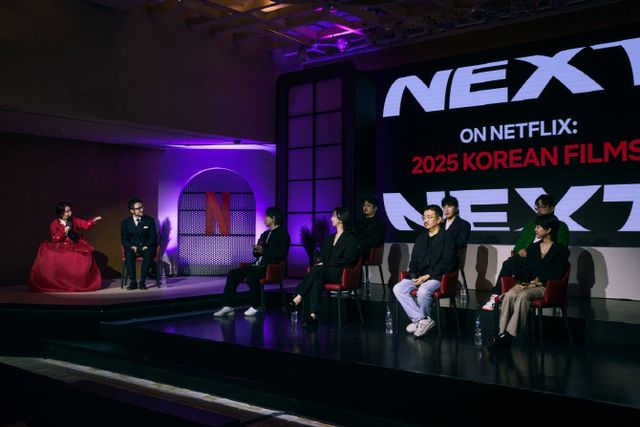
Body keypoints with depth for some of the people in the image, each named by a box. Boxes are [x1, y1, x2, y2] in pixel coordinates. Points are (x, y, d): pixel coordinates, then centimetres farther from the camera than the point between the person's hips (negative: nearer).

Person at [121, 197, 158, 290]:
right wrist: (132, 247, -16)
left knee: (149, 254, -36)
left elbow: (153, 237, -1)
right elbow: (124, 239, 2)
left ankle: (142, 282, -31)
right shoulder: (125, 222, 4)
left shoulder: (150, 220, 2)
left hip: (147, 247, -1)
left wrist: (146, 247, -17)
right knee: (128, 254, -34)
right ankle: (133, 282, -29)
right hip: (132, 247, 1)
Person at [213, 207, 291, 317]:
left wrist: (263, 251, -17)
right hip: (258, 265, 8)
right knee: (232, 274, -8)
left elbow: (281, 254, -13)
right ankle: (229, 306, -10)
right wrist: (256, 250, 0)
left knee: (251, 274, -35)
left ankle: (255, 306, -18)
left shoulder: (282, 233, -1)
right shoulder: (265, 234, 23)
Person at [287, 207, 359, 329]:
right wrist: (320, 263, -3)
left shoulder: (350, 239, -1)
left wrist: (325, 264, -14)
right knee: (317, 279, -30)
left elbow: (347, 260, -11)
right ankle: (313, 315, -43)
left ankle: (298, 299, -33)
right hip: (325, 272, 6)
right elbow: (322, 257, 22)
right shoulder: (329, 238, 22)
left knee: (317, 270, -32)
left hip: (341, 273, -5)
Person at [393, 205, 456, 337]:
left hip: (436, 277, -7)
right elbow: (413, 260, 21)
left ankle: (421, 320, -8)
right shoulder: (420, 239, 21)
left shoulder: (446, 239, -1)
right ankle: (422, 320, -16)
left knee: (423, 291, -36)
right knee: (398, 289, -18)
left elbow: (447, 263, -10)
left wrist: (427, 276, -16)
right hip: (418, 277, 7)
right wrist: (414, 275, 0)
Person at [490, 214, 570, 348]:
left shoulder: (561, 250, 2)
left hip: (546, 287, -5)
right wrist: (522, 280, -7)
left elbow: (556, 275, -6)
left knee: (522, 296, -35)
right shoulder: (533, 247, 19)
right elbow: (524, 267, 13)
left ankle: (510, 334, -34)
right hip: (527, 284, 5)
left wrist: (537, 281, -12)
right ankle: (502, 332, -32)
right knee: (509, 295, -28)